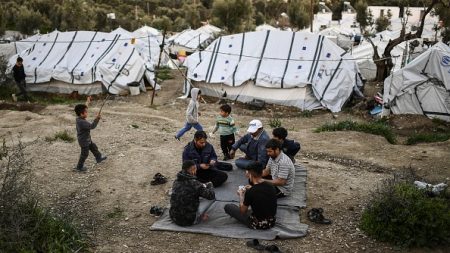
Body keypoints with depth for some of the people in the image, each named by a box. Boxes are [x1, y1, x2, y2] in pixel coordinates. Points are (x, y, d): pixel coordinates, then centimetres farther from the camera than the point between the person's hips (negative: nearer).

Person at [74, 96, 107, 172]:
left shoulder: (79, 117, -6)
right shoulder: (82, 122, -35)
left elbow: (83, 108, 11)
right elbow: (92, 126, -38)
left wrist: (87, 102, 22)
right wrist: (97, 119, -44)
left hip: (87, 139, 10)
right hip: (84, 141, -10)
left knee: (94, 148, 26)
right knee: (84, 154, 7)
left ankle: (99, 158, 46)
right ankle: (79, 167, 23)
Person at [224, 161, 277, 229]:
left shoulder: (250, 192, -22)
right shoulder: (271, 187, -5)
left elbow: (242, 211, -7)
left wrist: (241, 195, 7)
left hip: (258, 225, -7)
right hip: (271, 222, 7)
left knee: (227, 206, 4)